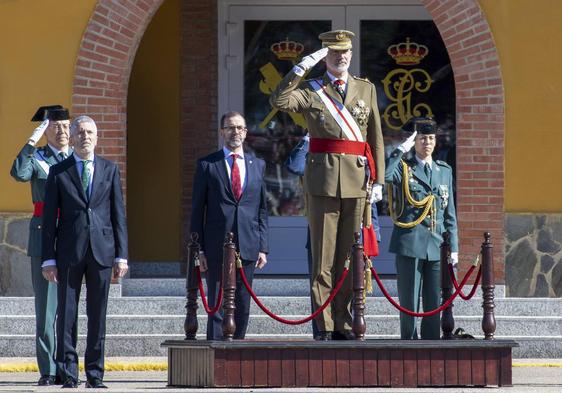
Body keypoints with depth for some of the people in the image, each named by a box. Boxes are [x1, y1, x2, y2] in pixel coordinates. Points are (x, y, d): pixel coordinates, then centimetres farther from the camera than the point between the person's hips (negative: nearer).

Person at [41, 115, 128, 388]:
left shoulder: (110, 170, 10)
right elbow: (49, 218, 4)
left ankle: (95, 374, 9)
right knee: (66, 314, -1)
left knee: (98, 315, 3)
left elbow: (118, 214, 9)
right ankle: (68, 374, 4)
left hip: (101, 252, 1)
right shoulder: (58, 172, 5)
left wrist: (121, 255, 3)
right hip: (69, 253, -1)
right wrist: (48, 259, -2)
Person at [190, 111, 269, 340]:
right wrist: (199, 249, -4)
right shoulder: (207, 165, 4)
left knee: (242, 306, 4)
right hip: (216, 248, -3)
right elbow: (197, 209, 3)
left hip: (247, 248, 3)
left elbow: (262, 210, 14)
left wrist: (263, 247, 6)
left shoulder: (257, 165, 13)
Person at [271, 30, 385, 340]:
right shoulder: (310, 91, 6)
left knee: (349, 257, 5)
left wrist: (378, 181, 5)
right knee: (323, 258, -3)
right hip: (323, 182, -3)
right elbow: (278, 101, -14)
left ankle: (343, 324, 11)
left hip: (358, 182, 3)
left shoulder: (366, 89, 14)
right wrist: (301, 68, -15)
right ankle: (324, 327, -1)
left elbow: (376, 139, 12)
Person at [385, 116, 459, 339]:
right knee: (409, 302, -2)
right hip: (410, 244, -4)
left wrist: (454, 247, 10)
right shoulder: (404, 168, 4)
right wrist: (402, 150, -16)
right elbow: (384, 175, -21)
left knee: (434, 303, 4)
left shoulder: (445, 171, 16)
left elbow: (450, 213, 16)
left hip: (436, 245, 4)